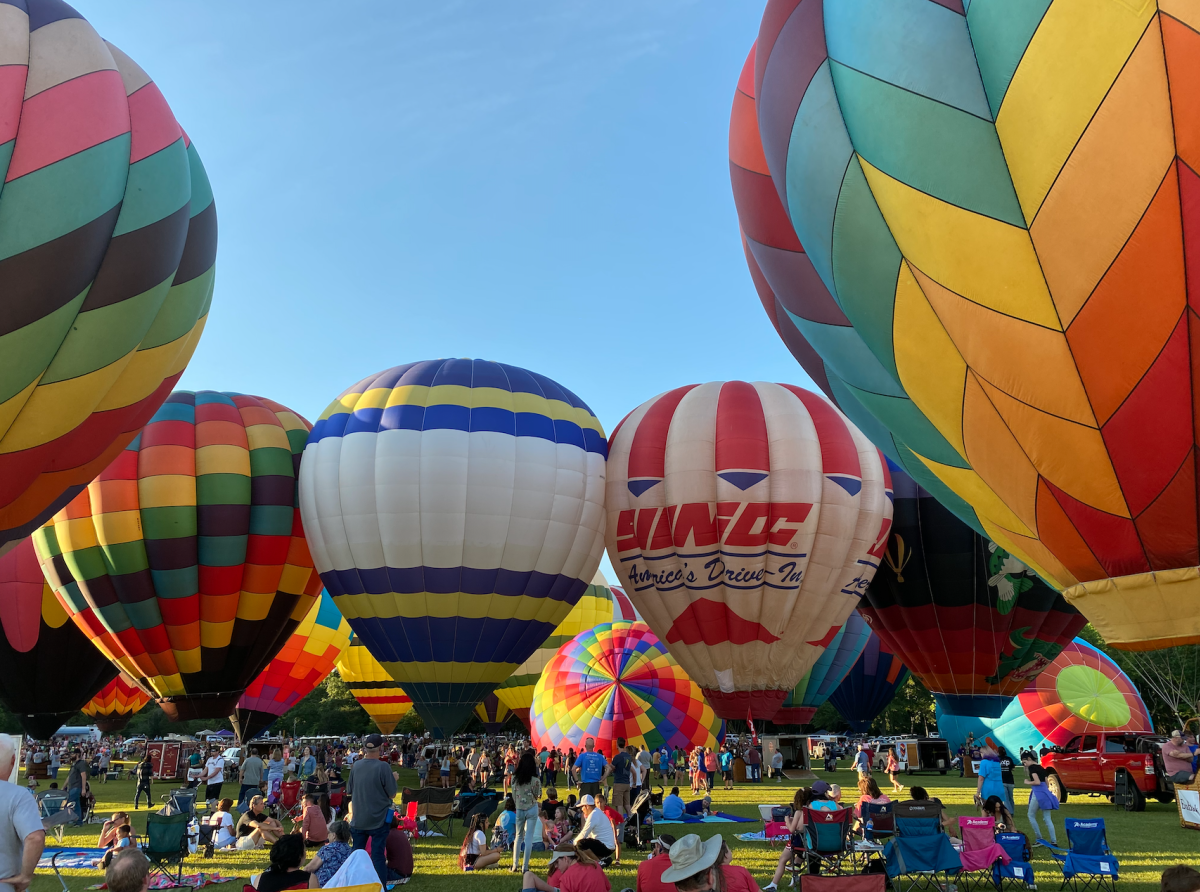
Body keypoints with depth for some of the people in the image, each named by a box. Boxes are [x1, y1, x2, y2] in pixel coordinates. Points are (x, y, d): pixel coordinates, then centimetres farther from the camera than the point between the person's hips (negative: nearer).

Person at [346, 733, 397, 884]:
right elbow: (392, 794, -13)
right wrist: (393, 779, 4)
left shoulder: (355, 766, -2)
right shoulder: (383, 767, -18)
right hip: (378, 819, -4)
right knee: (378, 856, 2)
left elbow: (349, 790, 10)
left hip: (358, 819, 4)